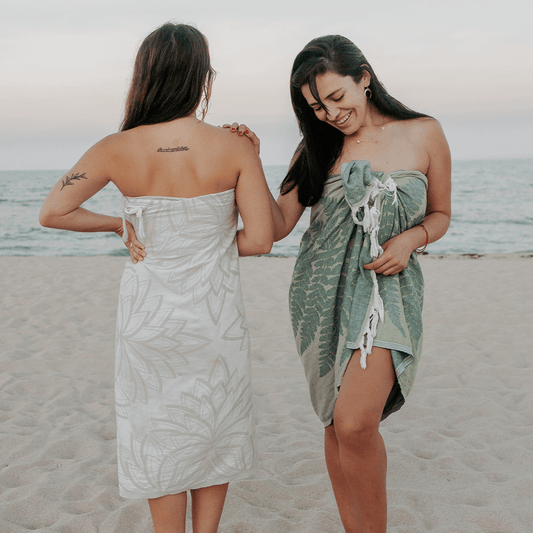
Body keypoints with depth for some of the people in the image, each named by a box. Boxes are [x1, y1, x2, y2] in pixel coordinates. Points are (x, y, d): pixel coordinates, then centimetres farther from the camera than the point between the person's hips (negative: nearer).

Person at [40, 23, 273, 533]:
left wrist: (117, 224, 6)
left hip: (147, 314, 1)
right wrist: (208, 243, 5)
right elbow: (259, 239, -12)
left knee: (159, 436, 16)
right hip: (213, 315, 0)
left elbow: (52, 212, -5)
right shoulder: (236, 149, -13)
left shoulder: (117, 150, -10)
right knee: (213, 431, 20)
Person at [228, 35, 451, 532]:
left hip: (387, 290, -3)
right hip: (322, 291, 3)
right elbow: (277, 225, 3)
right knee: (336, 424, 7)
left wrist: (410, 239, -10)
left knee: (356, 423, -20)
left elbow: (440, 215, 10)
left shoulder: (423, 134, 0)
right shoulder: (317, 146, 5)